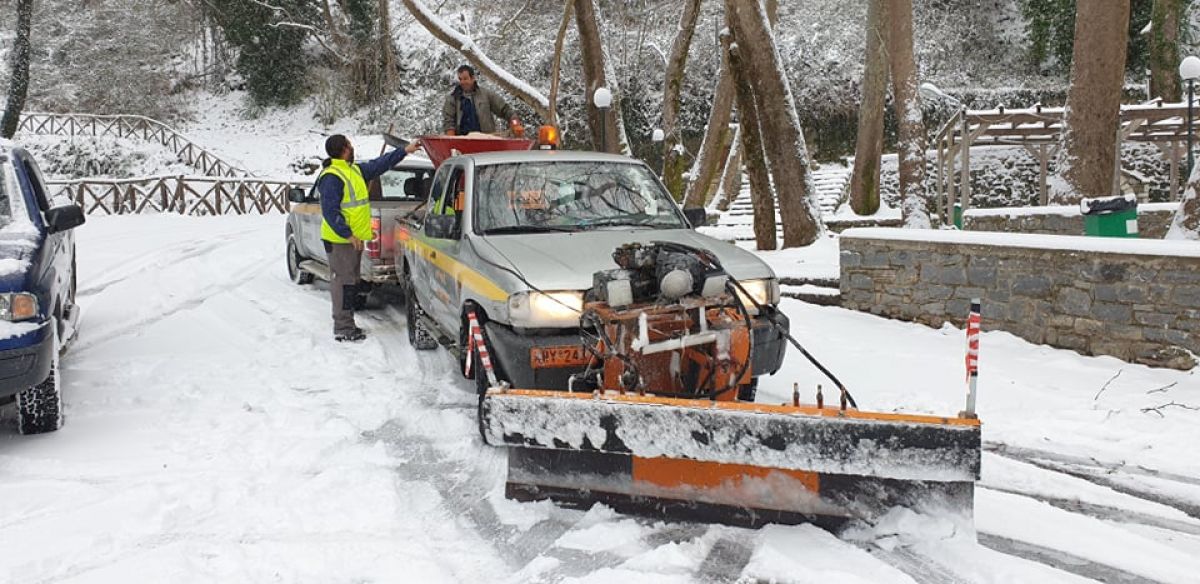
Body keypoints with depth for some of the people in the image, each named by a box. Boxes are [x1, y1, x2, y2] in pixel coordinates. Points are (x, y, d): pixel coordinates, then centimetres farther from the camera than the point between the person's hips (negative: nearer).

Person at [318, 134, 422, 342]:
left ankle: (347, 324, 23)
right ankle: (343, 329, -3)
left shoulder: (355, 170, 13)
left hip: (354, 238, 10)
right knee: (344, 282, -7)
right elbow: (330, 211, -21)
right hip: (341, 241, -10)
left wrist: (405, 150, 23)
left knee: (351, 282, 14)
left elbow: (379, 165, 23)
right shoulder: (332, 177, -17)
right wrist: (348, 234, -24)